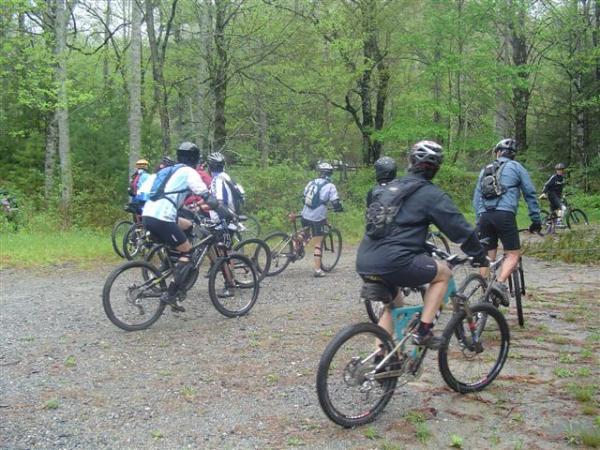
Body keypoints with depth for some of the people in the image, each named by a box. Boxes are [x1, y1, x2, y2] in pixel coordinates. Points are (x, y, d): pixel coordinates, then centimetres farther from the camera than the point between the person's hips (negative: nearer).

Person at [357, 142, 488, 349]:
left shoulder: (390, 187, 22)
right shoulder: (431, 194, 0)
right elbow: (460, 228, 3)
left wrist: (426, 248, 45)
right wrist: (480, 256, 19)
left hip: (364, 262, 7)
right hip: (393, 262, -7)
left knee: (393, 305, 29)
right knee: (443, 273, 15)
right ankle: (423, 332, 10)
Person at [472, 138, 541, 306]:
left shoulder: (485, 170, 24)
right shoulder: (516, 167, 13)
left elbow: (476, 197, 22)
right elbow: (530, 194, 9)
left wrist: (479, 222, 25)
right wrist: (536, 220, 13)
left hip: (484, 215, 4)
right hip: (504, 214, -4)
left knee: (488, 257, 11)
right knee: (513, 254, 1)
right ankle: (500, 283, -23)